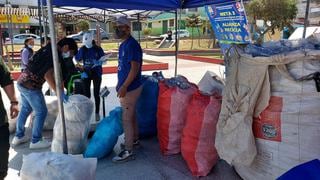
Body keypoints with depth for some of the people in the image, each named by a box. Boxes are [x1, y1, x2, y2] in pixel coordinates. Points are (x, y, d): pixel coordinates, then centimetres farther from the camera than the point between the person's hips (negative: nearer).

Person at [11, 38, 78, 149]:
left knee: (25, 109, 22)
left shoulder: (48, 49, 12)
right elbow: (48, 75, -27)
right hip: (31, 86, -9)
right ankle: (36, 141, 15)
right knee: (41, 112, 4)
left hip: (22, 81, 9)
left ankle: (18, 137, 36)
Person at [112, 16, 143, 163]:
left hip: (130, 88, -10)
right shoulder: (123, 45, 13)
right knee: (131, 115, 20)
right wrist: (120, 84, 20)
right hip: (127, 87, 10)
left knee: (126, 119, -4)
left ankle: (128, 151, 6)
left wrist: (124, 87, -24)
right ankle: (134, 139, 36)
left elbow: (135, 68, -24)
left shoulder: (132, 45, -19)